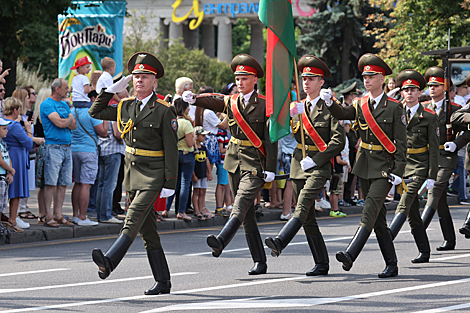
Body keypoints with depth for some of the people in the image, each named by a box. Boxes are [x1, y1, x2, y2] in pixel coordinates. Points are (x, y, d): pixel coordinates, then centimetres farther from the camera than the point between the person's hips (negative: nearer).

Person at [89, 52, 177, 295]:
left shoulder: (164, 111, -7)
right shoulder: (126, 107, 10)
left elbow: (171, 149, -9)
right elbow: (95, 113, 18)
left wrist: (170, 184, -13)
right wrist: (112, 90, 7)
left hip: (153, 175, -6)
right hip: (132, 174, 7)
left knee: (133, 218, -23)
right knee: (147, 231, 7)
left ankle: (109, 261, -39)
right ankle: (163, 282, 12)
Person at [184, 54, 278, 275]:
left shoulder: (265, 105, -4)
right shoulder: (231, 102, 11)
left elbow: (271, 139, -7)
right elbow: (212, 103, -5)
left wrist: (270, 169, -13)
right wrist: (193, 99, -26)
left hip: (255, 165, -6)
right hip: (234, 162, 6)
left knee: (240, 206, -22)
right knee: (247, 215, 7)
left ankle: (221, 242, -41)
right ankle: (259, 262, 12)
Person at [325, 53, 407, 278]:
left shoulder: (394, 107, -4)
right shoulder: (360, 105, 10)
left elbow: (401, 142, -6)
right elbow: (343, 114, -9)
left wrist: (398, 171, -13)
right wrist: (330, 103, -29)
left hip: (385, 166, -6)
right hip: (365, 165, 6)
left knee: (370, 210, -18)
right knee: (378, 217, 7)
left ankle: (350, 255, -29)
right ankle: (391, 265, 13)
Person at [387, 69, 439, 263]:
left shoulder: (429, 116, -2)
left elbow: (434, 148, -4)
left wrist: (432, 176, -11)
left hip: (420, 166, -5)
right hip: (401, 165, 5)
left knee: (404, 206, -19)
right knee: (412, 213, 6)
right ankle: (424, 252, 13)